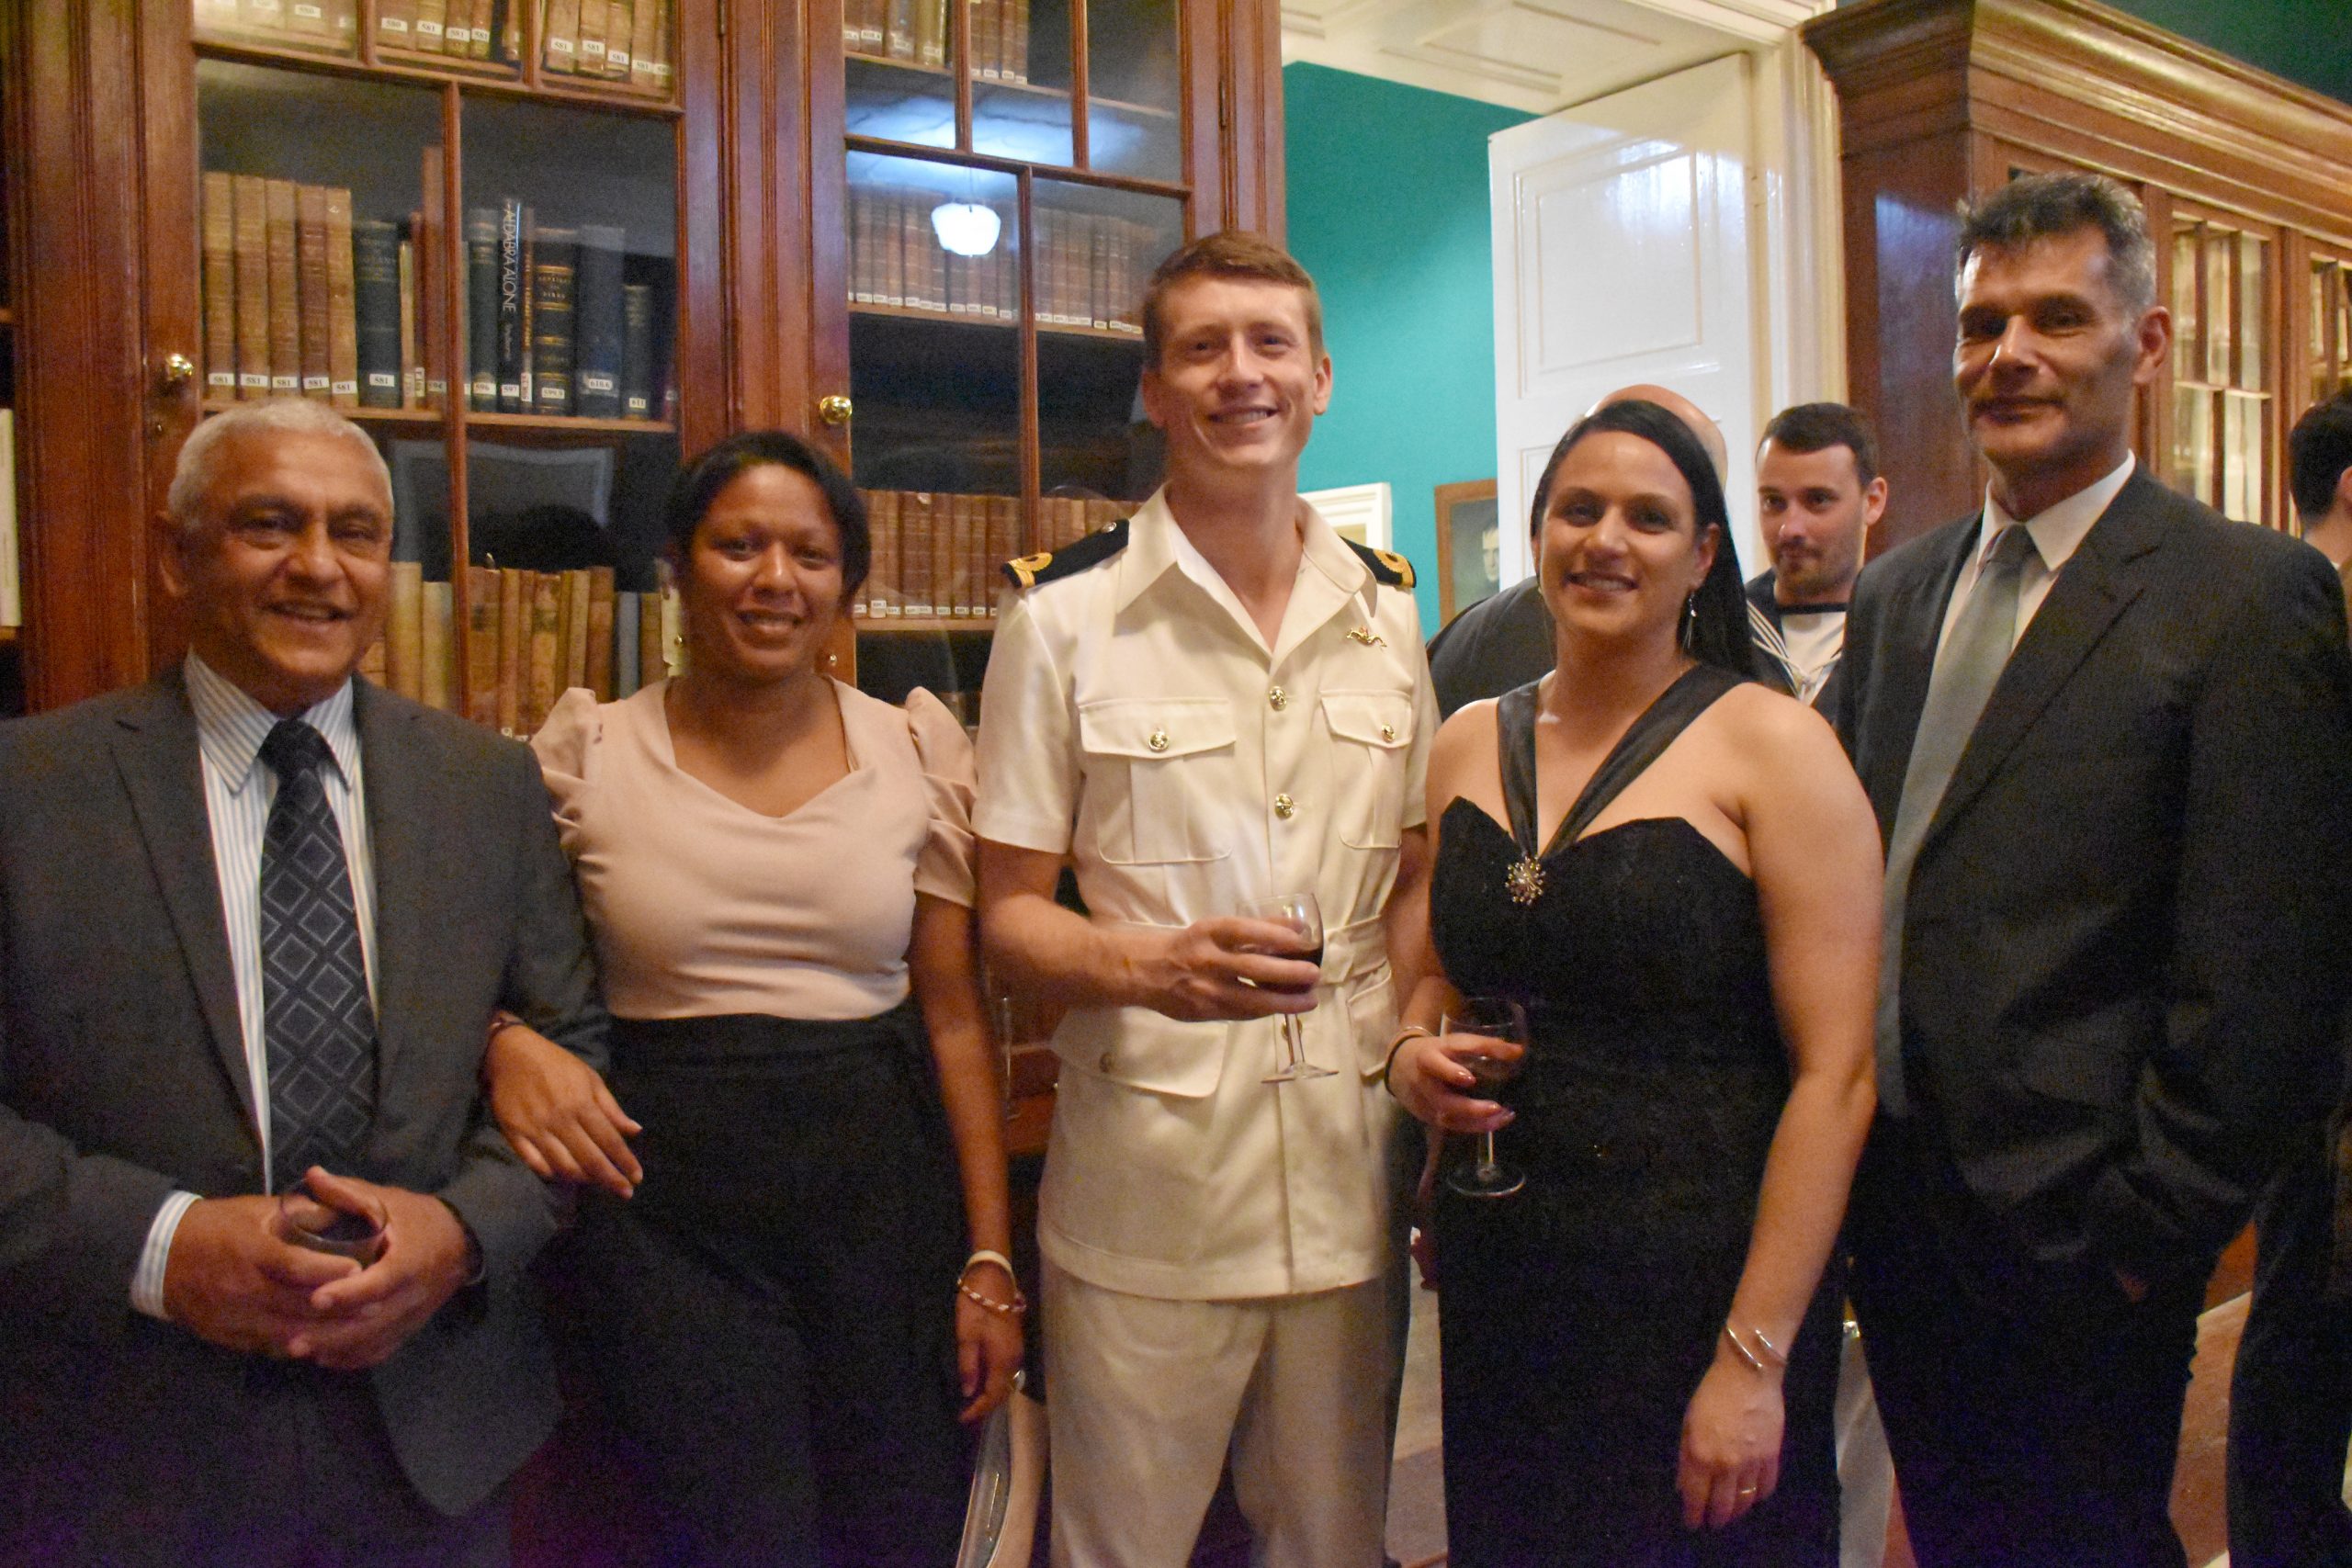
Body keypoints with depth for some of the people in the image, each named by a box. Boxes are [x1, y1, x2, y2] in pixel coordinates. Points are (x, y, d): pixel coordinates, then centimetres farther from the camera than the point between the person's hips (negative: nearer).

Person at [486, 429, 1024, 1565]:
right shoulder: (586, 750, 0)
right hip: (665, 1206, -1)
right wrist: (507, 1044, -17)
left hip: (882, 1193, 2)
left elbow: (953, 1012, 3)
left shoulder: (917, 746, 2)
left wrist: (989, 1260, 1)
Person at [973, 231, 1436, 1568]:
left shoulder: (1385, 611, 8)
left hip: (1352, 1170, 4)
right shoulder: (1066, 617, -5)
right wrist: (1148, 965, -22)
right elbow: (1010, 909, -2)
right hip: (1148, 1181, -3)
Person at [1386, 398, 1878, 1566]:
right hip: (1498, 1277, 5)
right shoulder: (1467, 745, 6)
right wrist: (1413, 1053, -4)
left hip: (1698, 1282, -4)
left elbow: (1835, 1072, -13)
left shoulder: (1774, 746, -9)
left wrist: (1755, 1356, -16)